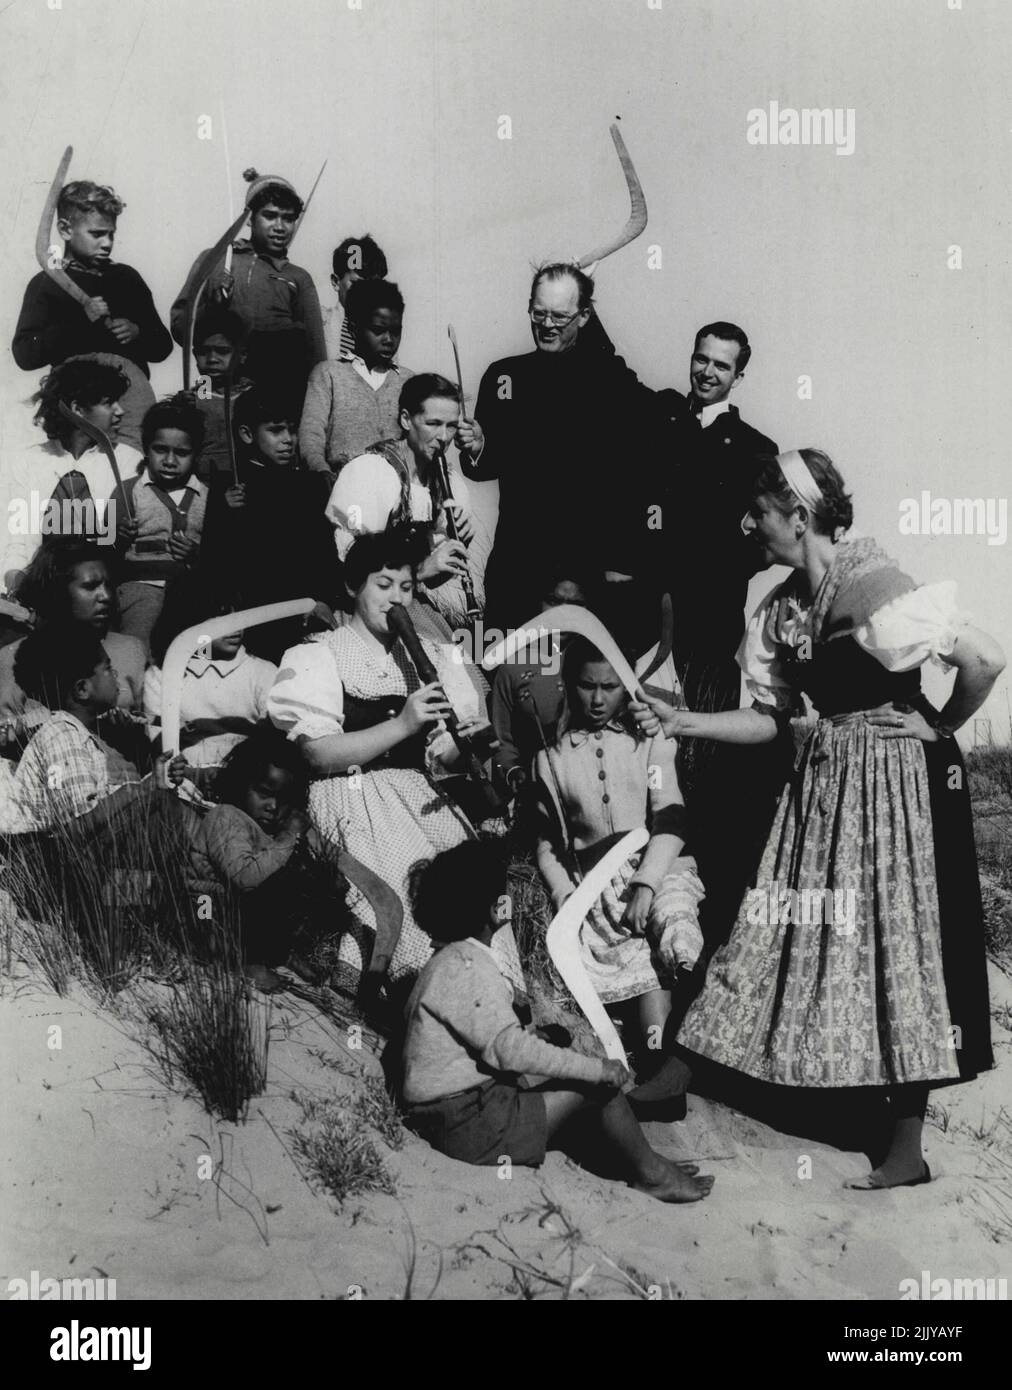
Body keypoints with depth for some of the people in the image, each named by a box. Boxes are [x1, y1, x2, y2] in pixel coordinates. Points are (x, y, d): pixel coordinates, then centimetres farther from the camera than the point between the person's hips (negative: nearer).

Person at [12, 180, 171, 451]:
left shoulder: (126, 278, 15)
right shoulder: (47, 284, 5)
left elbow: (162, 347, 19)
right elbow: (24, 355, -7)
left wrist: (137, 333, -3)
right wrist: (81, 320, -11)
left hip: (133, 397, 3)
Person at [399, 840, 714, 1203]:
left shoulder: (454, 961, 12)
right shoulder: (466, 968, -20)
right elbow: (510, 1049, -26)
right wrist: (597, 1068, -19)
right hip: (466, 1124, -10)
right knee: (598, 1087, -7)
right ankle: (651, 1173, 9)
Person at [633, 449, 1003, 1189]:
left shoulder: (869, 582, -20)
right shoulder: (784, 606, 5)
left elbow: (986, 660, -23)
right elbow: (768, 718, 8)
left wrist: (939, 728, -7)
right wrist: (679, 721, -3)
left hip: (894, 781, -7)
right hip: (827, 781, 7)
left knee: (892, 943, 0)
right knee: (813, 936, 13)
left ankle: (907, 1148, 12)